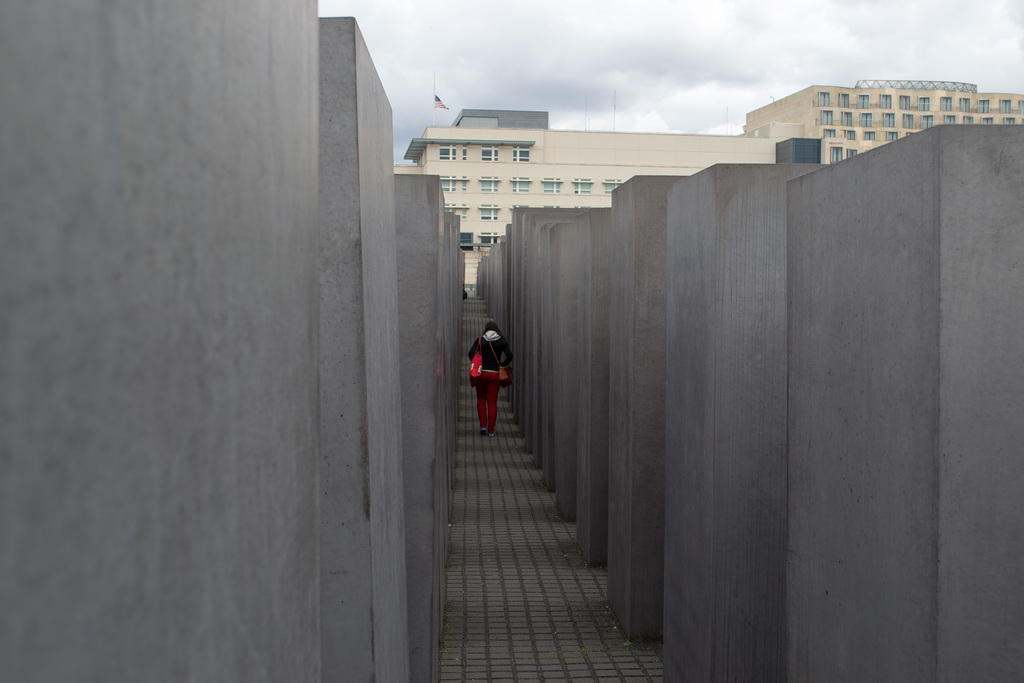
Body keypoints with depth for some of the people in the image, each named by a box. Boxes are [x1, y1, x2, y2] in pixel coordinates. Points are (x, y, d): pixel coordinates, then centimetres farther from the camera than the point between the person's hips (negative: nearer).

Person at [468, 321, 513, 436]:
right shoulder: (502, 341, 1)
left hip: (482, 374, 0)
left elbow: (471, 354, -10)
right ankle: (491, 430, 7)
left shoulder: (480, 340, -1)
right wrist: (502, 366, 6)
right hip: (495, 374, 0)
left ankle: (483, 425, 7)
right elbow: (509, 356, -8)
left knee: (481, 399, 17)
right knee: (492, 402, 7)